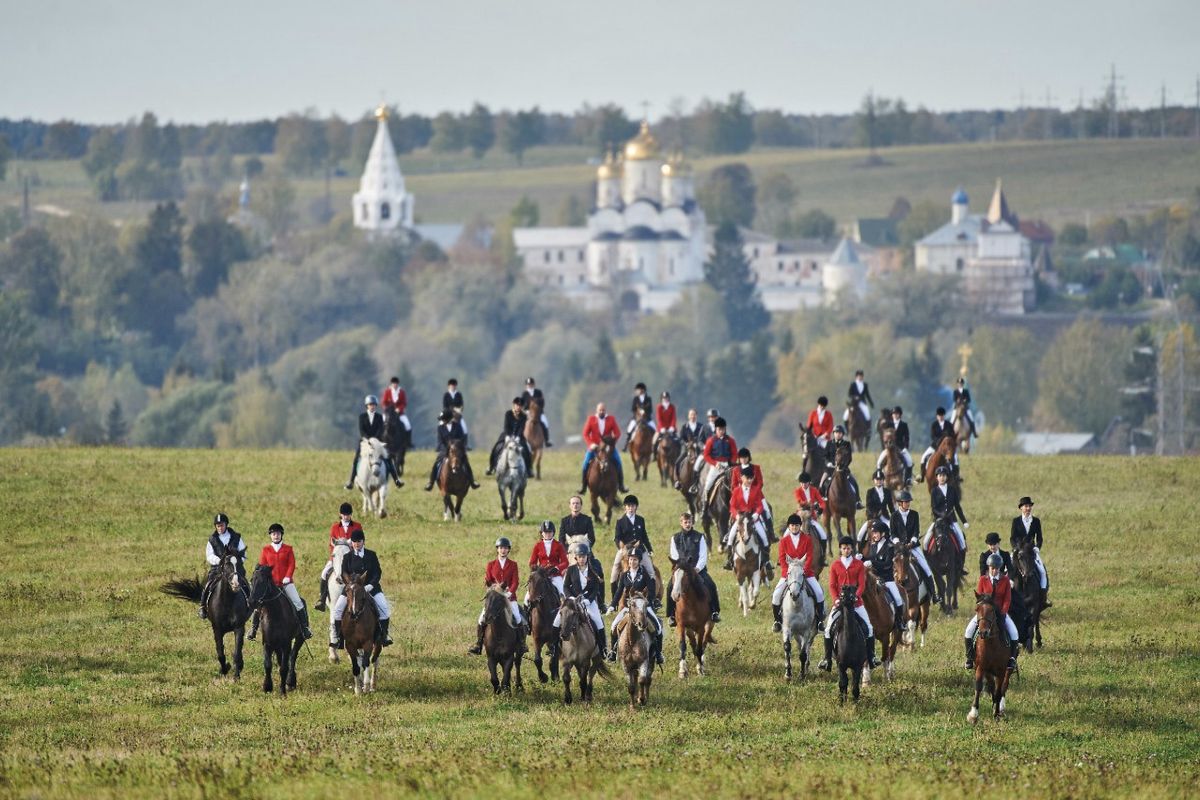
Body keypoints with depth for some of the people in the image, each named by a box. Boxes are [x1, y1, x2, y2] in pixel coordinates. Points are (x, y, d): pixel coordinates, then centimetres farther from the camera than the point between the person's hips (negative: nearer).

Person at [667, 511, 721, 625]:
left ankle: (715, 612, -7)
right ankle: (671, 616, -16)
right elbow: (674, 556, 4)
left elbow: (703, 556, 0)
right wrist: (679, 567, -13)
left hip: (698, 568, 0)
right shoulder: (675, 538, 7)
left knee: (711, 585, -21)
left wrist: (698, 568, -15)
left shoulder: (699, 537, 5)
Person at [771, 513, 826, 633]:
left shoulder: (807, 540, 2)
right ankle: (778, 620, 3)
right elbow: (782, 559, -1)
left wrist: (803, 571, -17)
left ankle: (820, 619, -2)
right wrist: (788, 572, -15)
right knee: (776, 595, -15)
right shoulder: (784, 541, 3)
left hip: (806, 572, 0)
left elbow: (809, 558, -4)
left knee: (819, 593, -17)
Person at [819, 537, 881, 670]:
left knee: (869, 627, -2)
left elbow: (862, 584, -2)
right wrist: (837, 599, -14)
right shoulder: (835, 566, 4)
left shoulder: (859, 565, 3)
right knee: (828, 628, -8)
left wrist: (856, 596, -19)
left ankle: (871, 656, 11)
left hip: (856, 602, 0)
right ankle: (827, 658, -1)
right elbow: (832, 586, 2)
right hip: (839, 603, 0)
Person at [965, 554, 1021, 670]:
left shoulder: (1005, 580, -1)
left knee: (1014, 633, -20)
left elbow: (1007, 599, -2)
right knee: (969, 631, -16)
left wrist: (1003, 613, -16)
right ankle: (969, 658, -4)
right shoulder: (983, 580, 0)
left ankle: (1012, 658, -4)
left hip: (1001, 612, 0)